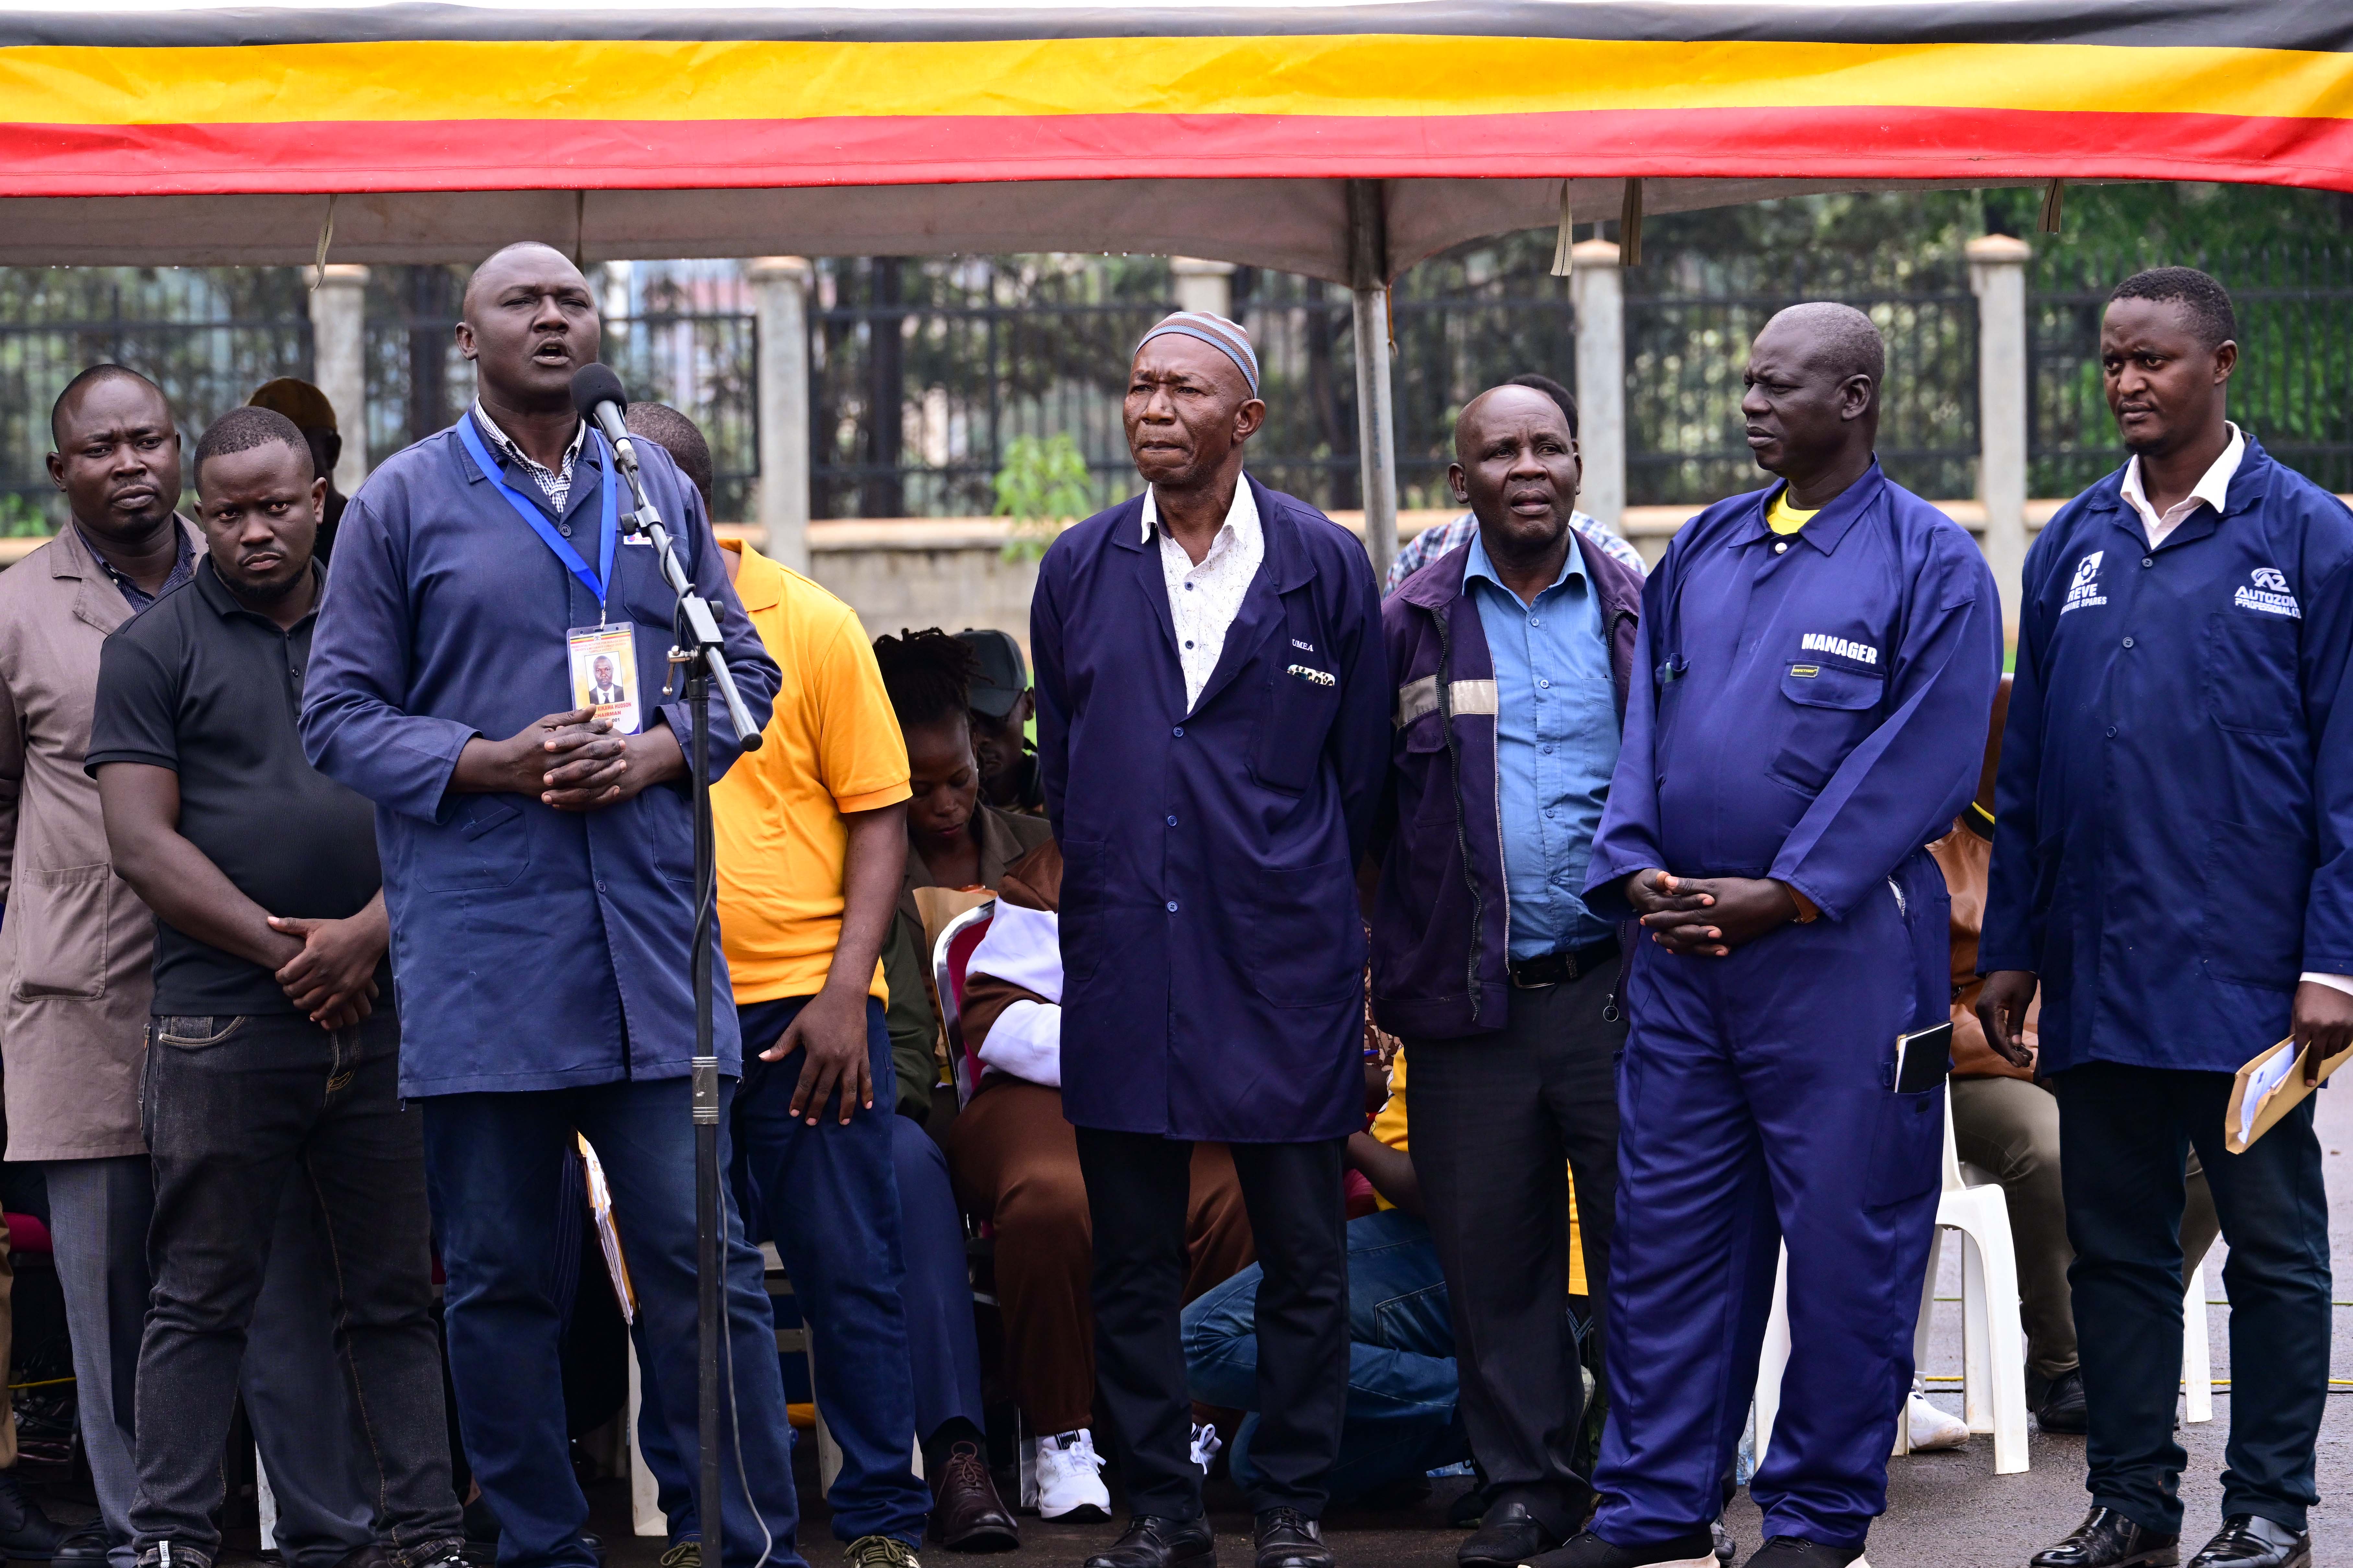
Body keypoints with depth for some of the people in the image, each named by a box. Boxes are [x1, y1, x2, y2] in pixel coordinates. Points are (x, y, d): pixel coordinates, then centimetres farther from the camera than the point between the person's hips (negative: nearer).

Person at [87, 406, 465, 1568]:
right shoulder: (153, 650, 5)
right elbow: (142, 841, -3)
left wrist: (369, 931, -8)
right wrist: (280, 947, -10)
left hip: (383, 1013, 3)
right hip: (219, 1024, -3)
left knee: (396, 1295, 6)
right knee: (202, 1300, 0)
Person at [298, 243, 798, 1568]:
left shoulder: (661, 492, 13)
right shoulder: (405, 501, 5)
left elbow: (742, 668, 14)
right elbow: (341, 712, 2)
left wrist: (654, 752, -6)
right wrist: (491, 763, -13)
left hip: (651, 930, 1)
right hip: (478, 948, -1)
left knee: (702, 1251, -2)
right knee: (501, 1274, 5)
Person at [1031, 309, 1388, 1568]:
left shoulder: (1324, 566, 2)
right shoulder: (1077, 568, 8)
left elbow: (1360, 769, 8)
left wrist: (1303, 895, 9)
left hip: (1284, 955, -2)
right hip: (1122, 956, 2)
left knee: (1305, 1259, 2)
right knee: (1131, 1261, 5)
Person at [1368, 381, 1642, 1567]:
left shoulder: (1641, 613, 7)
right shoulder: (1409, 626, 6)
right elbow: (1364, 806, 7)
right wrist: (1382, 971, 1)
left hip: (1619, 986, 0)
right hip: (1470, 998, 1)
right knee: (1493, 1255, 4)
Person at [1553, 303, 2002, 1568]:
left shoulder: (1929, 564, -4)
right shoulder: (1701, 550, 13)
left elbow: (1923, 762, -10)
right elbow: (1644, 728, 14)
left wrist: (1781, 894, -15)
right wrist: (1640, 874, -2)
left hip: (1841, 948, -5)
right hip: (1679, 940, 5)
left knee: (1845, 1238, 2)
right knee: (1666, 1226, 8)